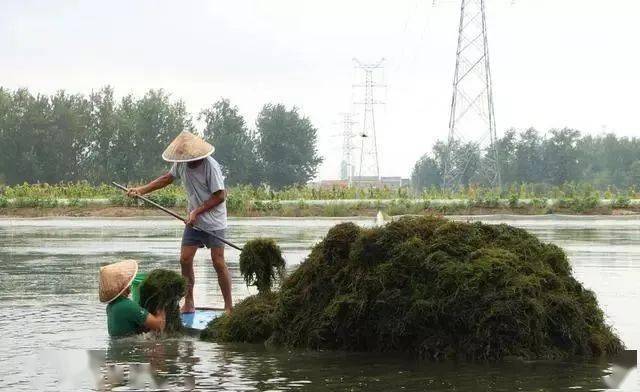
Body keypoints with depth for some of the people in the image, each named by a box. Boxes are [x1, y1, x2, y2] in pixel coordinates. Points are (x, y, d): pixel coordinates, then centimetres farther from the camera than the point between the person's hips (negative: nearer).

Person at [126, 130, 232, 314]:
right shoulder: (182, 163, -1)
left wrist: (197, 212, -21)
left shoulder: (211, 166, -22)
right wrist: (142, 190, 10)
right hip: (194, 221, 7)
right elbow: (167, 178, 16)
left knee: (218, 263, -8)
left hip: (213, 221, -7)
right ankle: (188, 304, 13)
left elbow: (220, 196, -20)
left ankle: (229, 307, -3)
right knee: (185, 260, 2)